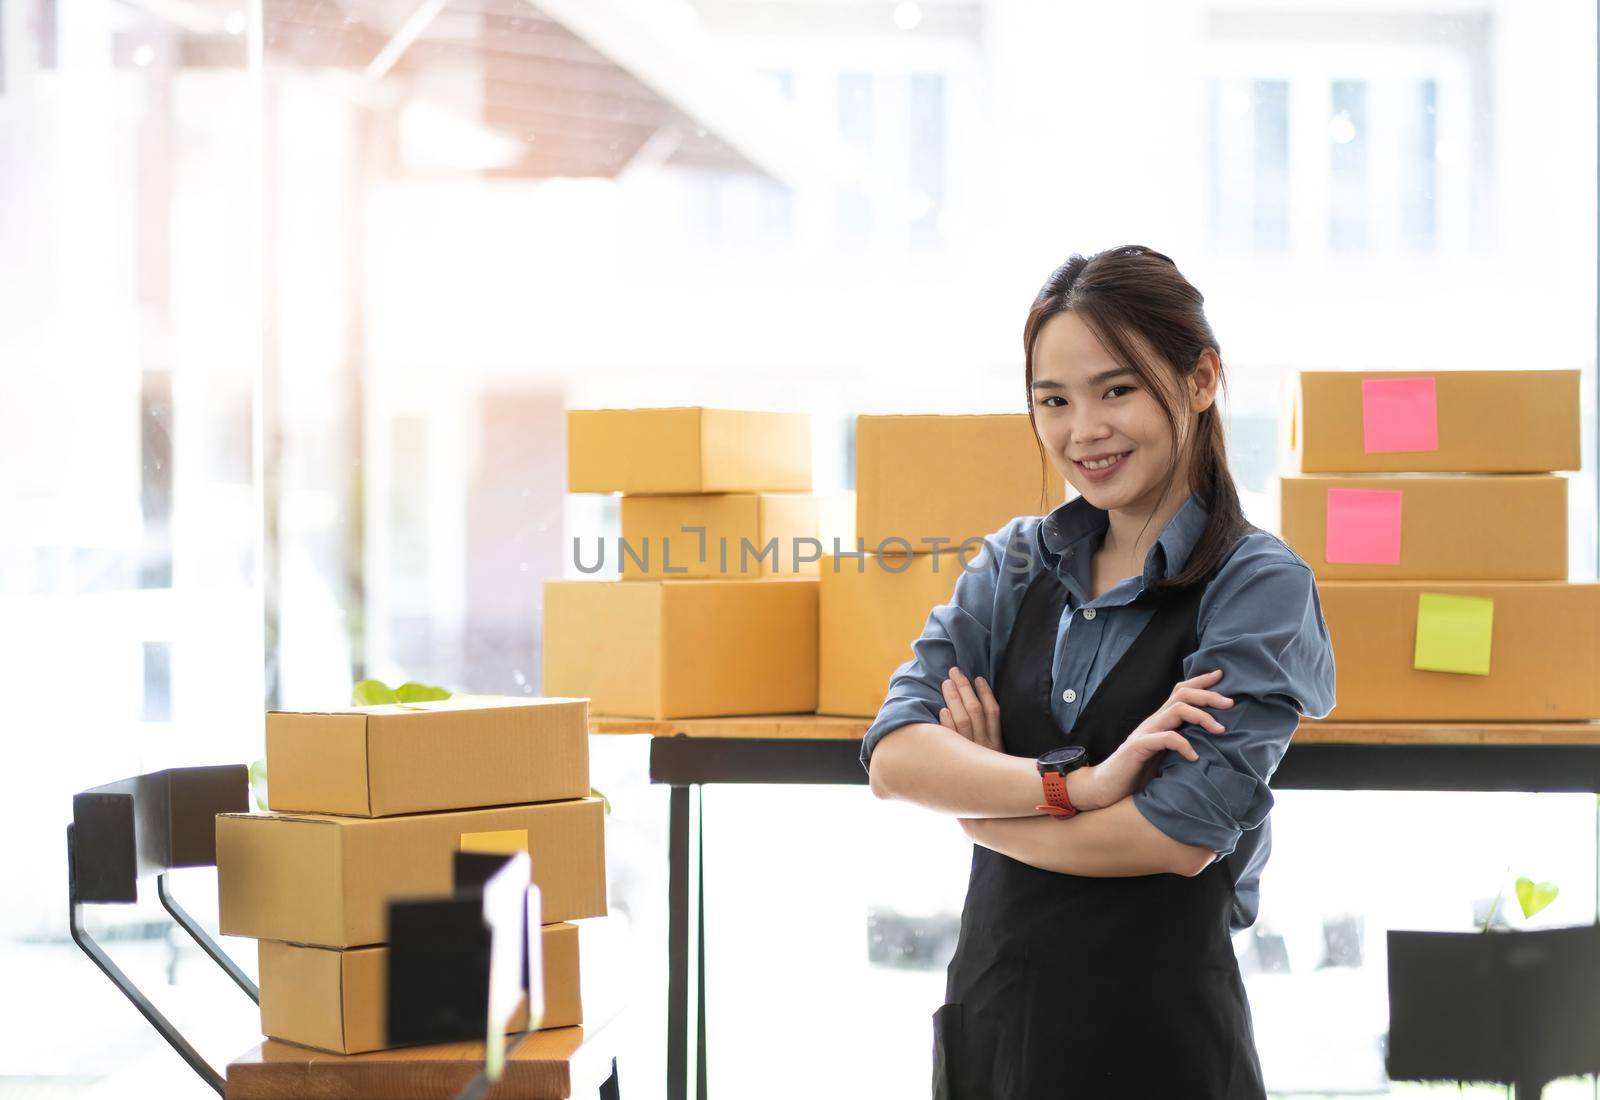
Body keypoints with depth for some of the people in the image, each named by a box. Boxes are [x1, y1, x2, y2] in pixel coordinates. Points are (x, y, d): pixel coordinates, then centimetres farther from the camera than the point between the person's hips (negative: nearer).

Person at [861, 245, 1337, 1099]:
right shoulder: (1015, 566, 5)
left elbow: (1184, 834, -18)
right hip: (990, 1012, 4)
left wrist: (975, 801, -7)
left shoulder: (1260, 586, -8)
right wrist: (1073, 785, -21)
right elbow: (893, 756, -7)